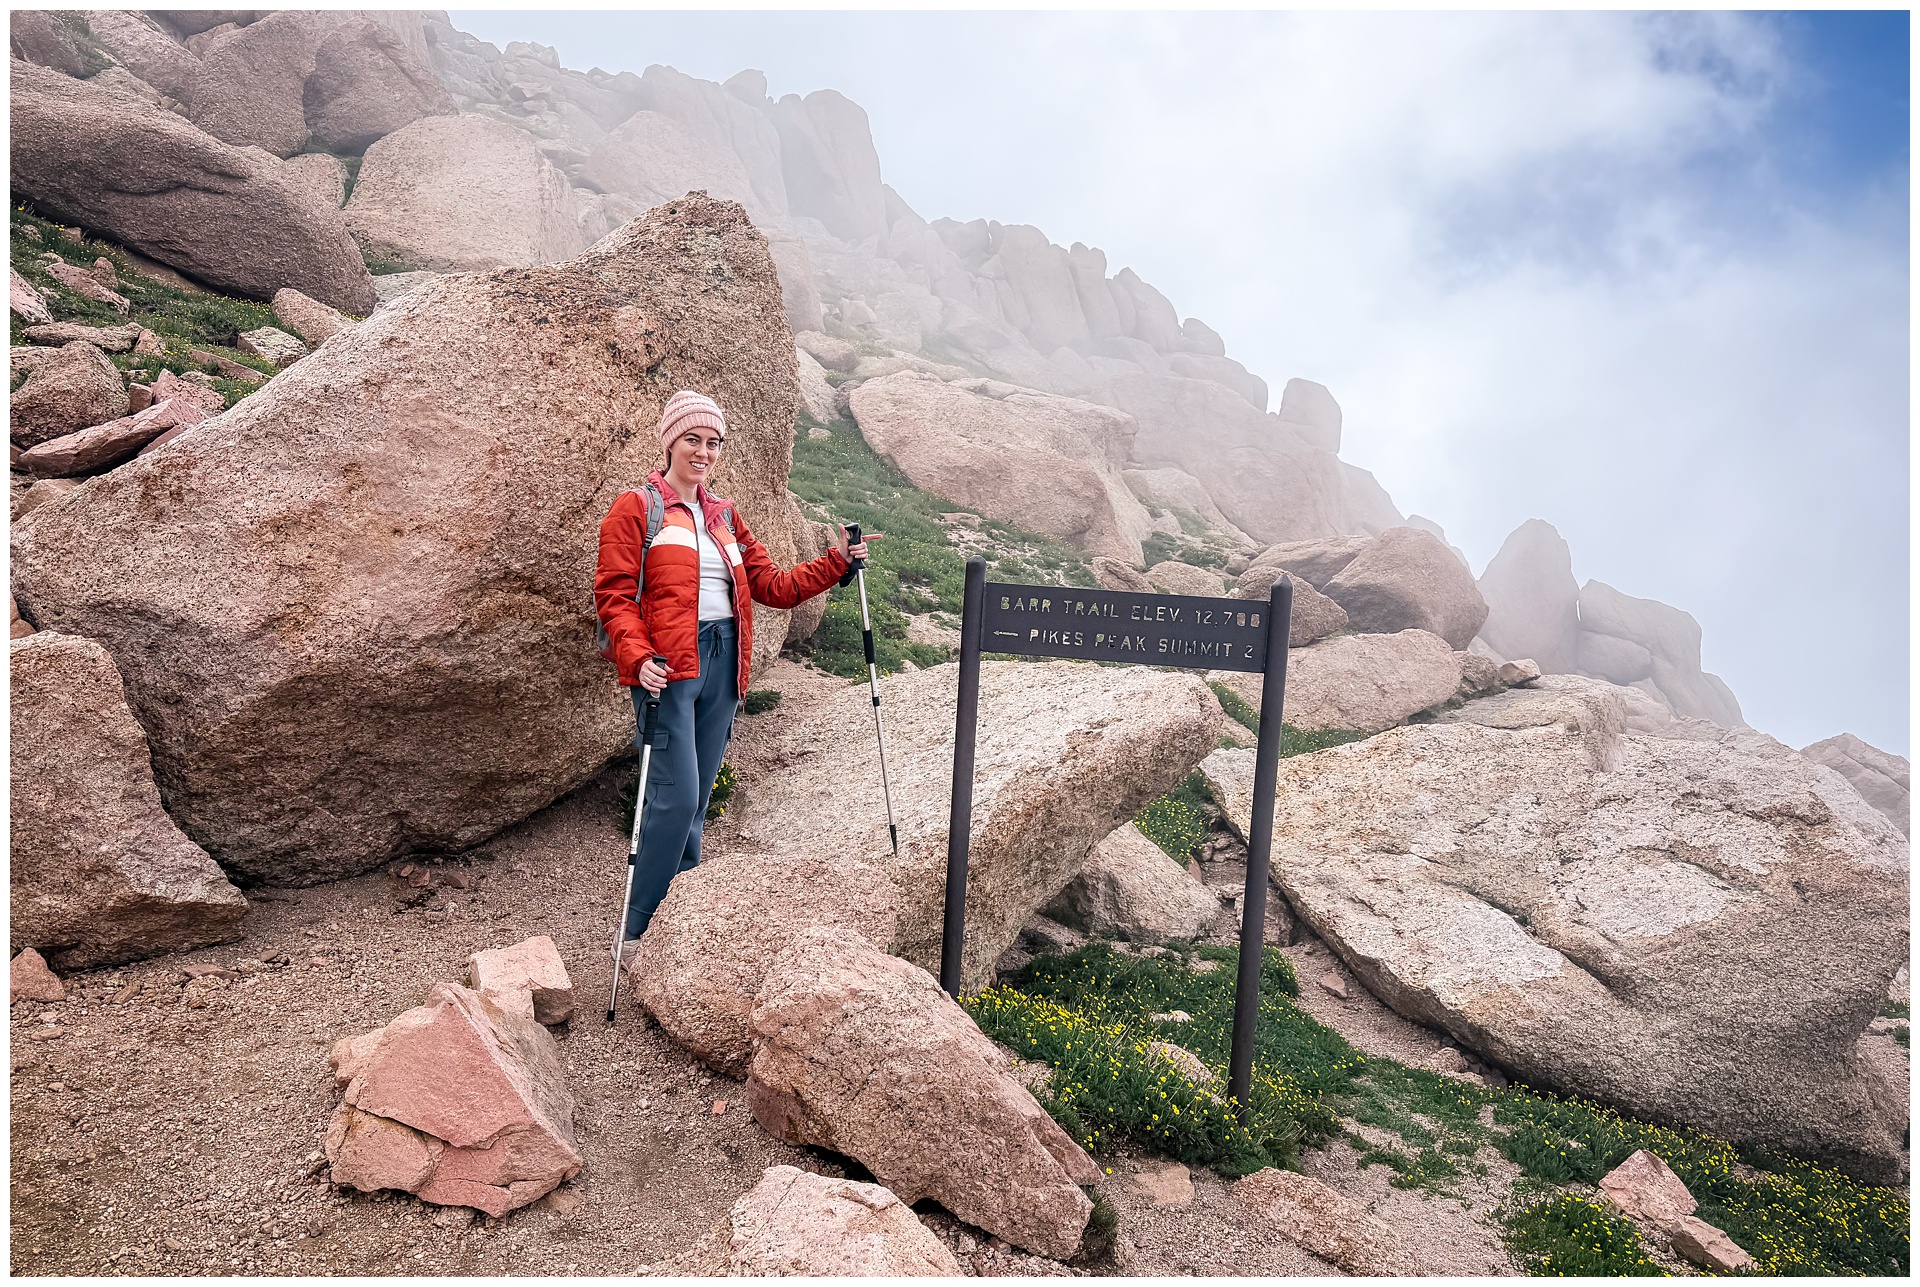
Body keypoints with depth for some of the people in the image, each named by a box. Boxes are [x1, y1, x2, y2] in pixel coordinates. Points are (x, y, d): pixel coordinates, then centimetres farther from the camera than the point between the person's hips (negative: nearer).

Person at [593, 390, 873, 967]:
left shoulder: (724, 515, 19)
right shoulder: (636, 508, 1)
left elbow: (773, 586, 18)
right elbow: (613, 594, -7)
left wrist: (836, 563, 9)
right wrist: (637, 658, -22)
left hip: (722, 663, 6)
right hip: (668, 666, -6)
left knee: (695, 801, 10)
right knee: (677, 799, -13)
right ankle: (636, 932, 0)